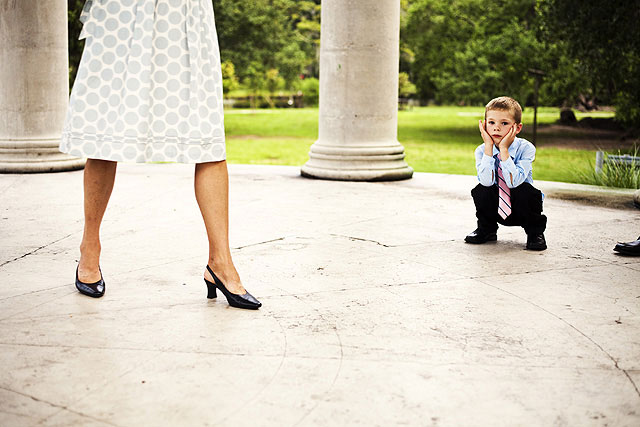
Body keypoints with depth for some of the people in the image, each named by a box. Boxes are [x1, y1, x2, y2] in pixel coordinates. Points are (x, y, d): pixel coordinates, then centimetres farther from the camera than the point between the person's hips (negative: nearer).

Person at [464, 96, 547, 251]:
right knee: (480, 190, -25)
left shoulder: (526, 148, -19)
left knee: (525, 191, -32)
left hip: (521, 210, -2)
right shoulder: (482, 150, -12)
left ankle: (535, 233, -4)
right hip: (496, 209, 2)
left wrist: (503, 149, -34)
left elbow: (514, 182, -32)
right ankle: (486, 230, 4)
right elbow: (486, 181, -29)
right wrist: (489, 147, -30)